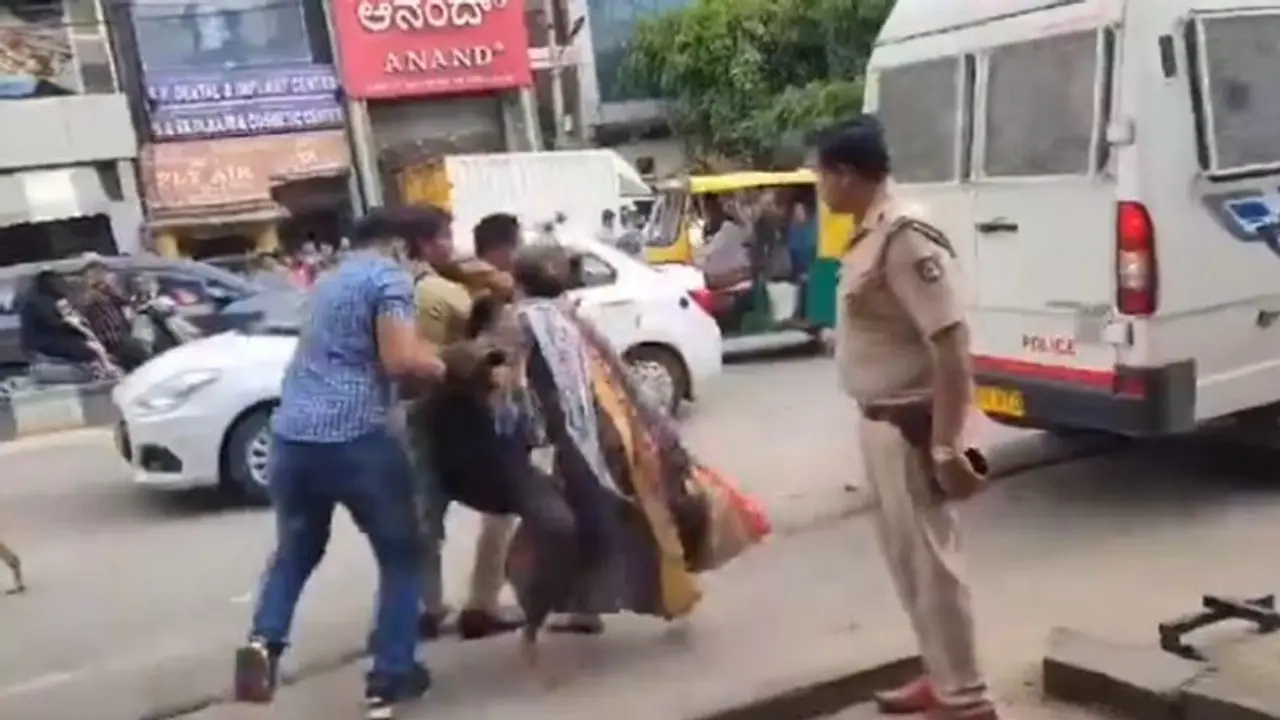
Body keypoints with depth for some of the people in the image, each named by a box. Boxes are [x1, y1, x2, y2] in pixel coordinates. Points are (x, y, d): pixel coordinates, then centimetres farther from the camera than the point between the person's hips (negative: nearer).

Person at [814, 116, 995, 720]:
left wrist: (947, 446, -27)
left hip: (911, 424, -10)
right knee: (906, 554, 19)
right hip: (881, 420, 10)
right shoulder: (871, 234, 8)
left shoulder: (906, 238, -22)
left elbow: (950, 345, -26)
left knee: (928, 559, 1)